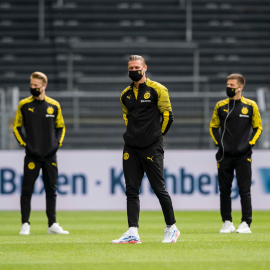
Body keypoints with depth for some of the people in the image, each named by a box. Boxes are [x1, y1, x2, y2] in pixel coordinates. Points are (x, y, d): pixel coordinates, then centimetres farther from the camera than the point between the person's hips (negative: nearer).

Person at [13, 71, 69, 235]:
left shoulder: (54, 105, 6)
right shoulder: (24, 105, 2)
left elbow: (61, 127, 15)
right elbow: (17, 128, 7)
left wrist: (57, 143, 0)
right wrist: (25, 144, -5)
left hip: (50, 155, 2)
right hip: (32, 154, -2)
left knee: (51, 190, 6)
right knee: (27, 189, -5)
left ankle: (53, 224, 12)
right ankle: (25, 224, -1)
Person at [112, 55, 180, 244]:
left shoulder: (157, 90, -4)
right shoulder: (126, 94, 13)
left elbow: (168, 115, -2)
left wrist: (157, 136, 5)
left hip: (151, 148, -6)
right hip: (131, 147, 6)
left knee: (159, 189, -2)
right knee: (131, 191, -1)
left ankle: (171, 228, 13)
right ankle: (133, 233, -3)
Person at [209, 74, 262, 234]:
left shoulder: (251, 106, 2)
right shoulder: (220, 106, 7)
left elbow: (258, 127, 8)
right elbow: (213, 127, 16)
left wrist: (250, 144, -4)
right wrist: (218, 143, 2)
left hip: (243, 155, -2)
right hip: (225, 156, 2)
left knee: (244, 190, -4)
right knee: (224, 190, 4)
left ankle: (246, 223, -1)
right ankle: (227, 223, 11)